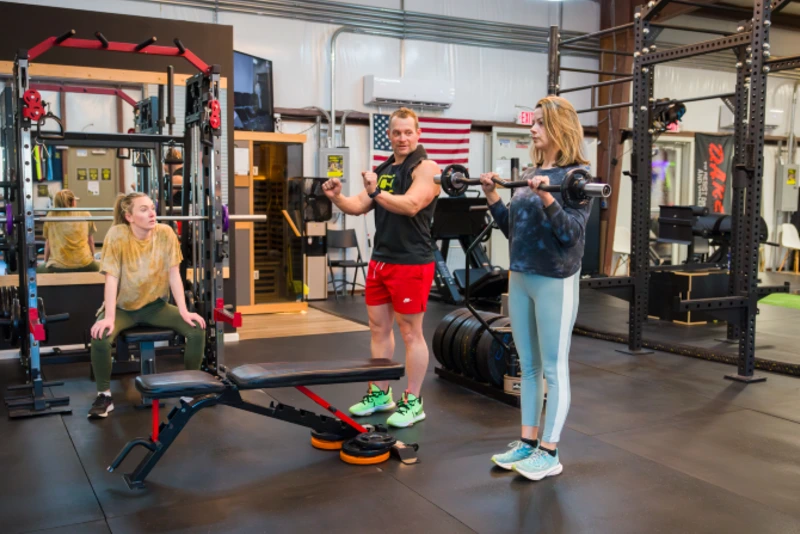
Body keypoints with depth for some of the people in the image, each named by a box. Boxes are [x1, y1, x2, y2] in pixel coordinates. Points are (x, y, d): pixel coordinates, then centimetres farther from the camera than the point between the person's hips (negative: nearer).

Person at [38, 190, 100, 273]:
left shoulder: (51, 216, 3)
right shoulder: (85, 215, 4)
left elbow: (48, 243, 8)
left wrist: (45, 263, 20)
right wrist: (92, 258, 26)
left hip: (58, 267, -1)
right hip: (84, 265, 1)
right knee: (100, 266, 29)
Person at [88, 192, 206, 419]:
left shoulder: (165, 233, -12)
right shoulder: (117, 235, -19)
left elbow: (174, 274, -9)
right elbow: (112, 277, -21)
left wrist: (184, 311, -14)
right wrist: (109, 317, -29)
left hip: (155, 306, 2)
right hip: (123, 307, -2)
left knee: (197, 329, -19)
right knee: (100, 337, -32)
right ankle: (104, 395, -8)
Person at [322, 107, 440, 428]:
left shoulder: (425, 168, -8)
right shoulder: (383, 170, 15)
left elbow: (411, 206, -24)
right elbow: (359, 207, 12)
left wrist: (377, 192, -32)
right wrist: (337, 198, -7)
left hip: (411, 263, -8)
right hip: (380, 259, 8)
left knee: (410, 332, -1)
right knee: (378, 327, 13)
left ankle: (413, 402, 8)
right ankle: (379, 393, 25)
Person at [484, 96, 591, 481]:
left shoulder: (576, 176, -10)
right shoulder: (530, 174, 11)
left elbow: (571, 233, -19)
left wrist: (546, 197, -30)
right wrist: (492, 197, 5)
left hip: (555, 282, -8)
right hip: (520, 279, 8)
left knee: (554, 369, 2)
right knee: (528, 367, 14)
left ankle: (549, 453, 12)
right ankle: (528, 443, 25)